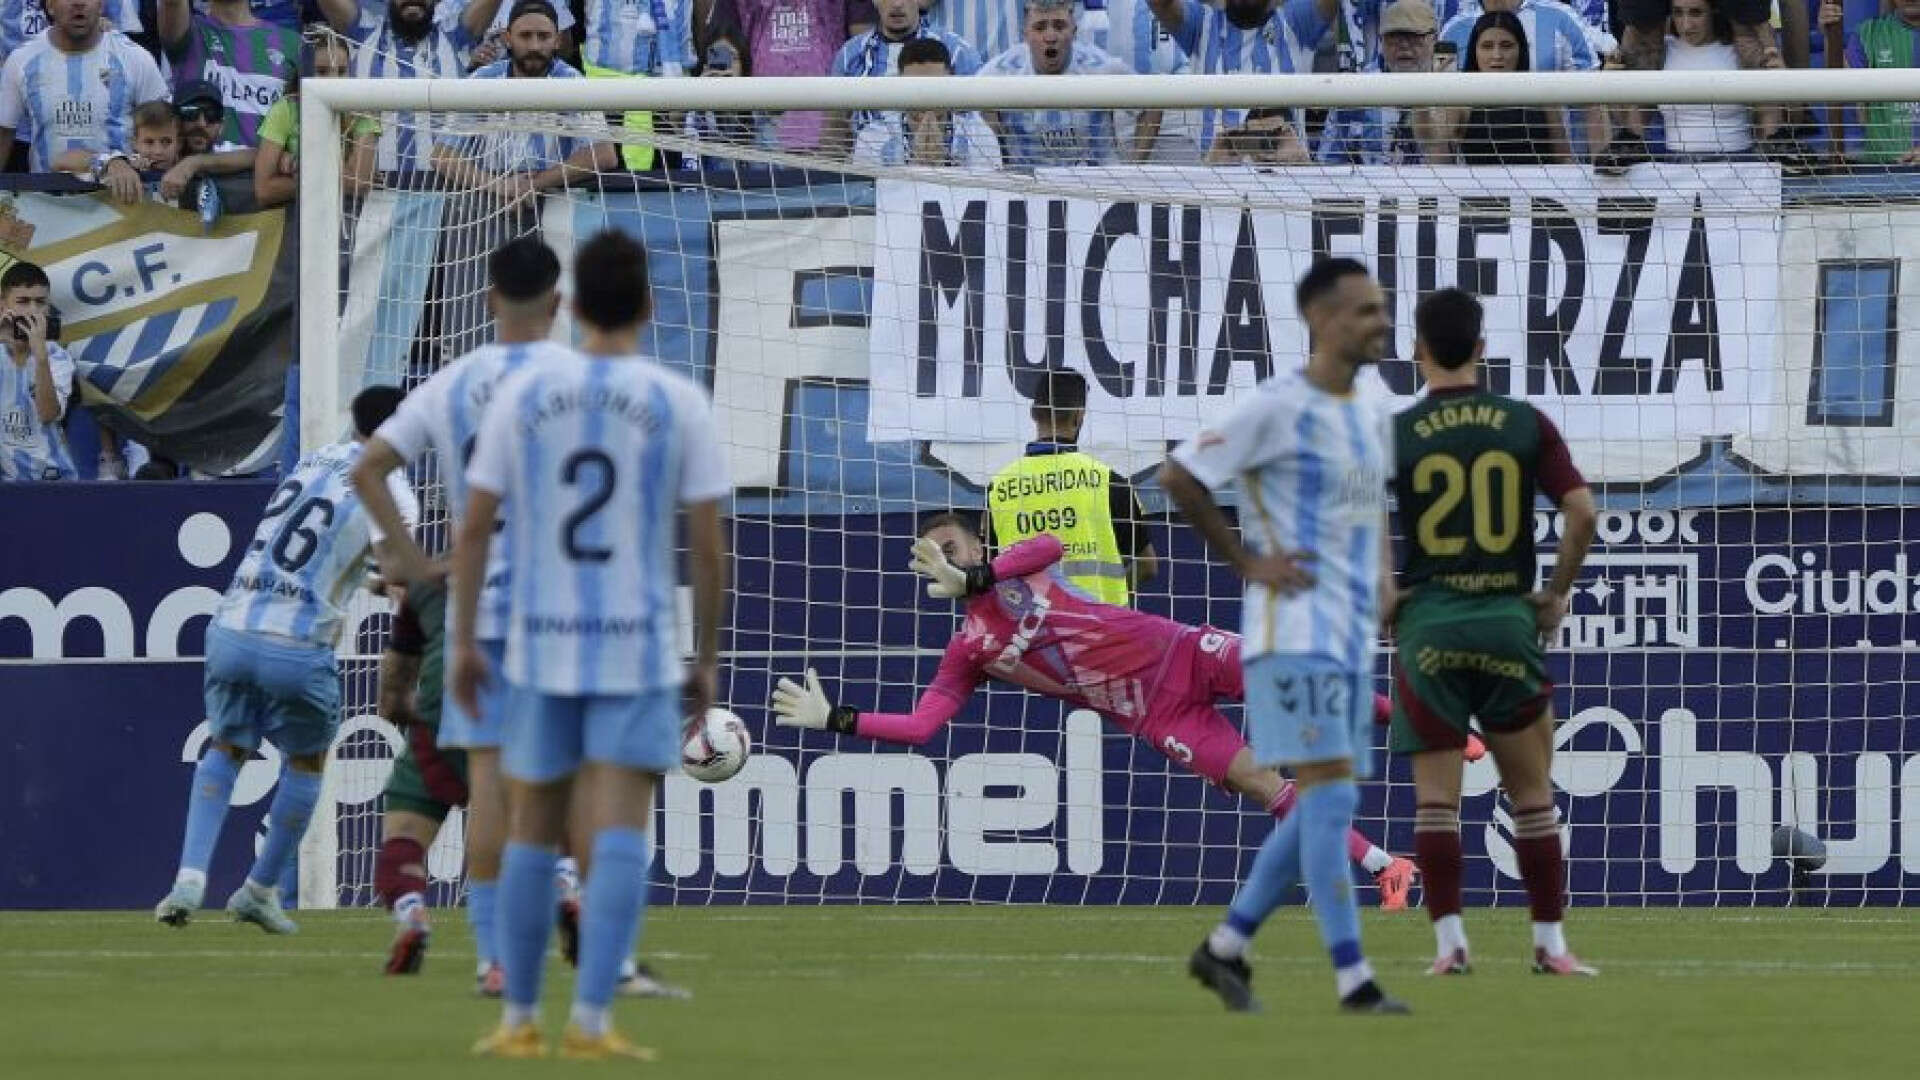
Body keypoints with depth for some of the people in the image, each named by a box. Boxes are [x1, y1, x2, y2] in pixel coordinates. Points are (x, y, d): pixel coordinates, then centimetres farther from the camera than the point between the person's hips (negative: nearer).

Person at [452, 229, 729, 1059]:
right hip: (639, 650, -2)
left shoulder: (522, 397, -2)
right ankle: (591, 1021, -15)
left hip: (540, 648, 2)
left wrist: (463, 643, 7)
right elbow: (708, 546, -4)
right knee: (620, 841, -4)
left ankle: (518, 1020, 16)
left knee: (533, 835, 12)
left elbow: (474, 528, -1)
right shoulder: (682, 406, -5)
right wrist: (708, 659, 7)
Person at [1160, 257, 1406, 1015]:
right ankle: (1353, 982, -14)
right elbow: (1178, 477, -12)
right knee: (1332, 796, -13)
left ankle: (1226, 946, 21)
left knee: (1323, 808, 9)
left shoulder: (1371, 419, 15)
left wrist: (1382, 577, 15)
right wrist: (1247, 561, -12)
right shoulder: (1279, 408, -11)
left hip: (1352, 639, 9)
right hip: (1294, 633, -9)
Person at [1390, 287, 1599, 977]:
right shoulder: (1526, 425, 2)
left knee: (1435, 796, 3)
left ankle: (1450, 940, -3)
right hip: (1509, 619, 1)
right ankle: (1550, 942, 8)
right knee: (1532, 793, 8)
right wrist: (1557, 594, 7)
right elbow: (1581, 512, -5)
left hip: (1428, 625, -1)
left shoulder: (1395, 434, -2)